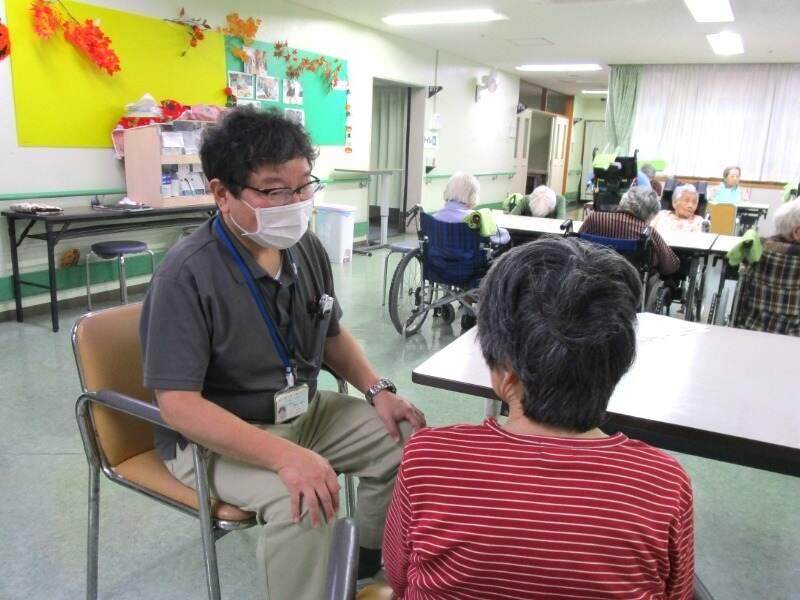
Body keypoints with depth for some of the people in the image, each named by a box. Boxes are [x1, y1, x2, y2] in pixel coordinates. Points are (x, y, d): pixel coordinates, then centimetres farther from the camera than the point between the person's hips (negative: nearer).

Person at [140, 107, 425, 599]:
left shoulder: (307, 248, -3)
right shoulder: (187, 276, -25)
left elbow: (332, 333, 12)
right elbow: (179, 405, -28)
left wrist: (378, 391, -3)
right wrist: (286, 457, -37)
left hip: (305, 411, 7)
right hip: (215, 436, -7)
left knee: (407, 440, 0)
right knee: (301, 504, -33)